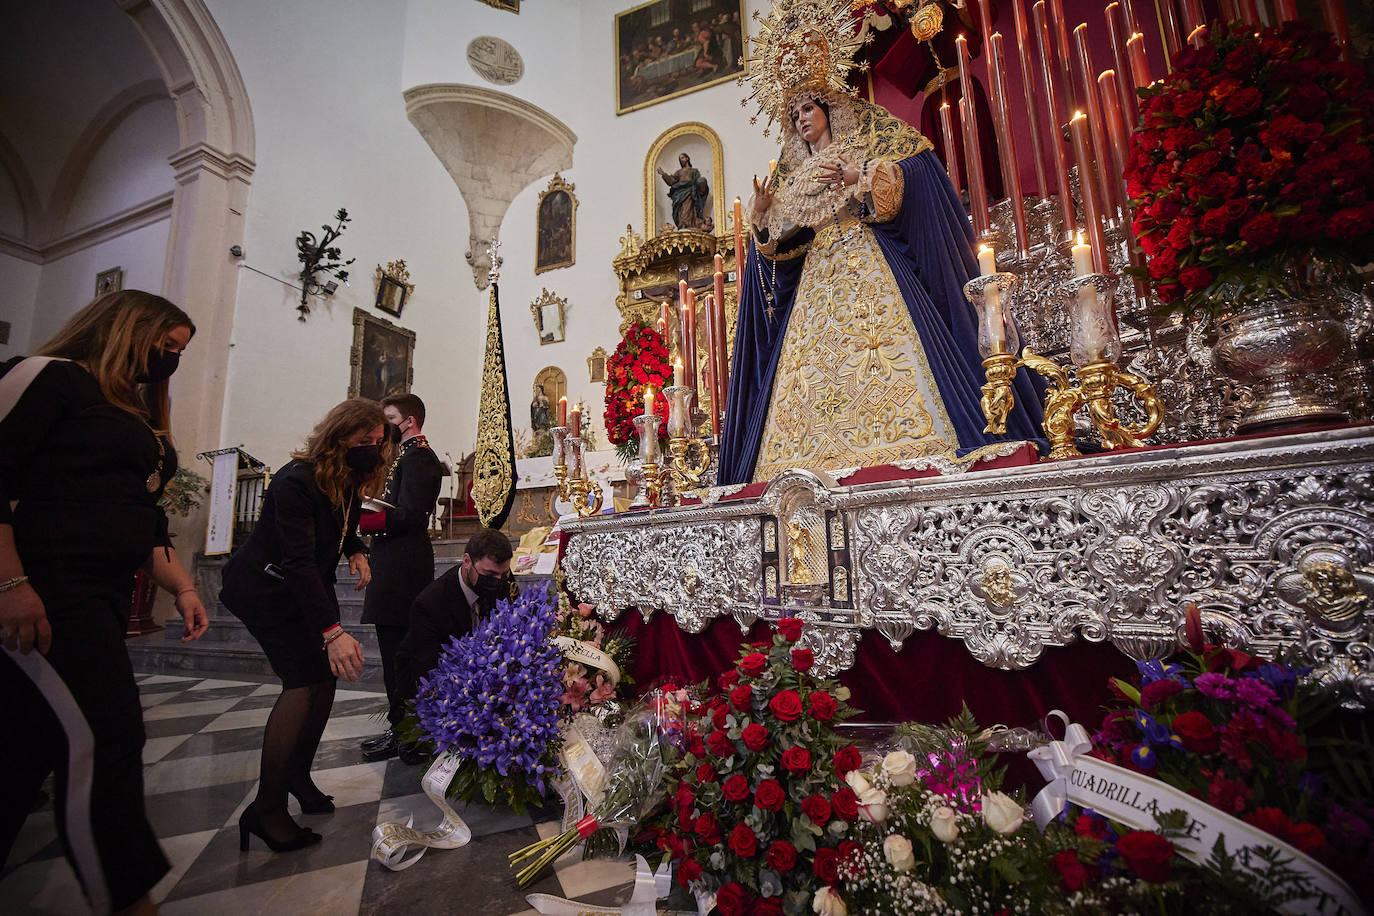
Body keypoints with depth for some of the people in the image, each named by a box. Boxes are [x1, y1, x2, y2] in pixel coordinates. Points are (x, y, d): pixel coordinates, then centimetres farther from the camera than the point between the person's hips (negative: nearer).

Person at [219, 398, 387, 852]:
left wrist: (356, 552, -12)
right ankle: (266, 809, -5)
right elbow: (298, 562, -35)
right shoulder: (296, 481, -29)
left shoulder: (351, 482, -3)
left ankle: (298, 774, 24)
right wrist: (332, 631, -41)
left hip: (311, 588, 8)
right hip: (266, 589, -8)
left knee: (326, 677, 4)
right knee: (302, 681, -16)